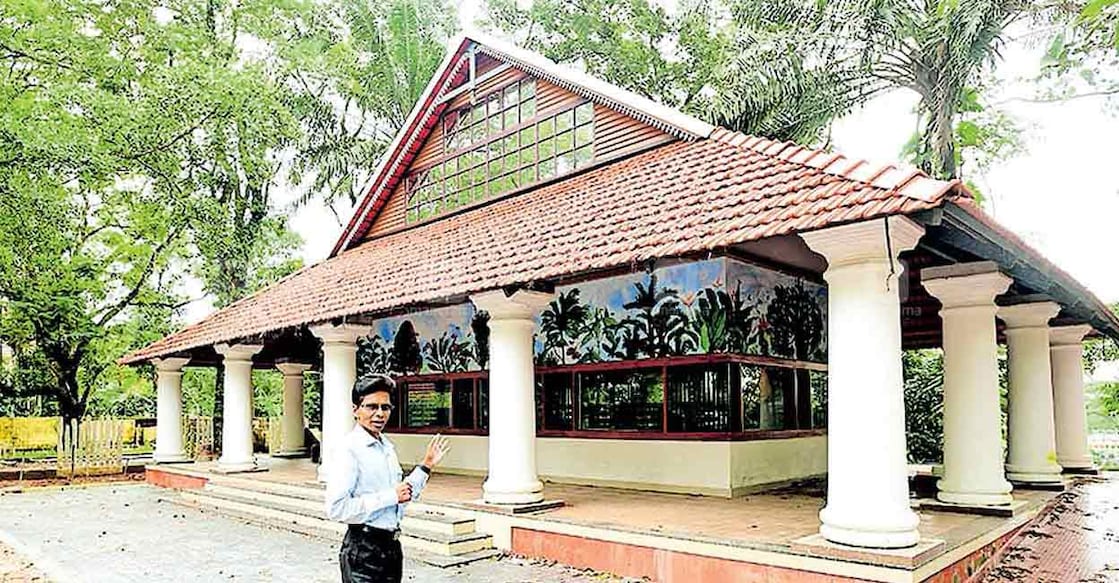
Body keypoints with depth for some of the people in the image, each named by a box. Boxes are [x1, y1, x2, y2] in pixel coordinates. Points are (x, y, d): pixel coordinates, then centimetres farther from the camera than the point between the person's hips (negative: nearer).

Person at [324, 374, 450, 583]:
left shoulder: (388, 447, 11)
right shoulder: (350, 450, -17)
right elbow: (336, 508, -26)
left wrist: (426, 467, 13)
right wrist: (390, 496, -22)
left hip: (392, 545, 8)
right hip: (363, 550, -8)